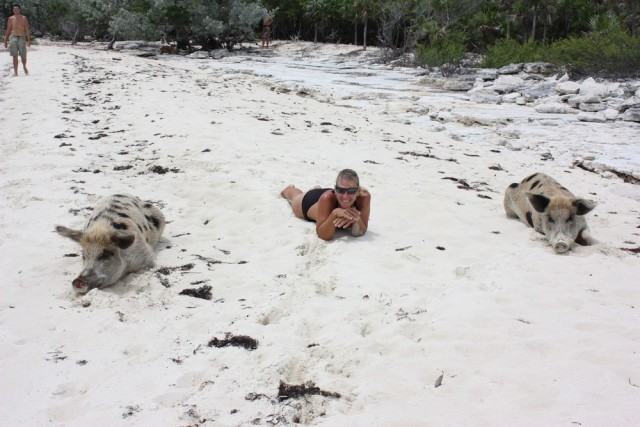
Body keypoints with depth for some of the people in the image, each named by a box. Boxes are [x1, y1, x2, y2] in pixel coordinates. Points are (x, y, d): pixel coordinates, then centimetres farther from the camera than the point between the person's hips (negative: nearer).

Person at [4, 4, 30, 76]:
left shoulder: (24, 18, 4)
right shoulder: (11, 18, 9)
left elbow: (27, 30, 0)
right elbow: (8, 30, 12)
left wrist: (29, 40, -9)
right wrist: (5, 41, 9)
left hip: (22, 38, -1)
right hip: (13, 37, 1)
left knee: (23, 56, 4)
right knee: (15, 56, -4)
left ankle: (24, 67, 33)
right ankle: (15, 72, -4)